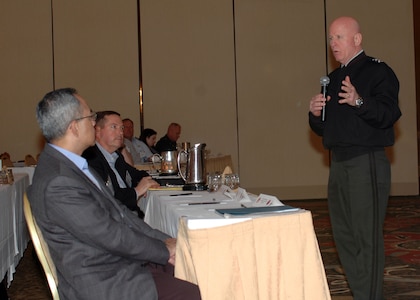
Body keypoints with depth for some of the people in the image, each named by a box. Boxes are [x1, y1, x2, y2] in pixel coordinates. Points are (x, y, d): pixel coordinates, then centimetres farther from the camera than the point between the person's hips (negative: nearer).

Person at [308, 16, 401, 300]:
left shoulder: (378, 71, -6)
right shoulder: (333, 78, 17)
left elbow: (389, 115, -20)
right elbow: (324, 128, 19)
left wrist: (359, 102, -36)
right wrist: (316, 114, -2)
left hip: (367, 163, -8)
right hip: (339, 164, 8)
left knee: (367, 237, -7)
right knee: (344, 236, 12)